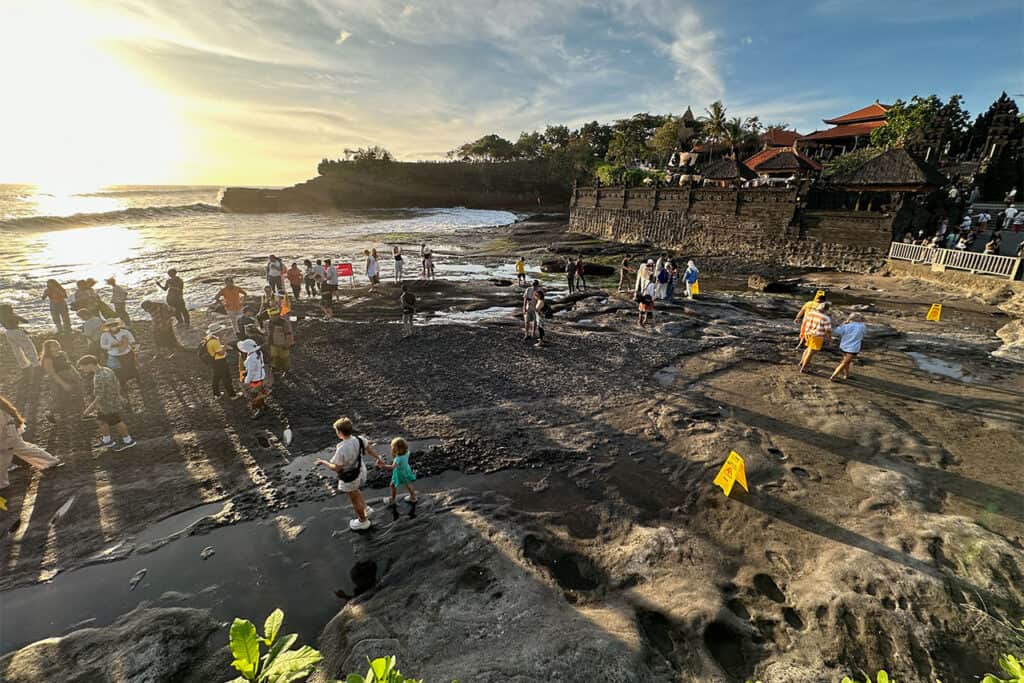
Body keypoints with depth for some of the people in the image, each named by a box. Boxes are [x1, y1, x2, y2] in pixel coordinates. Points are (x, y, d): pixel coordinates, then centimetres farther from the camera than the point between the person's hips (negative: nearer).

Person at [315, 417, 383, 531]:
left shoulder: (342, 449, -37)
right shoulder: (358, 439, -17)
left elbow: (336, 468, -26)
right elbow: (369, 448, 0)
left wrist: (323, 462, -9)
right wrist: (378, 458, 17)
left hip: (349, 477, -7)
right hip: (359, 470, 7)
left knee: (355, 499, 19)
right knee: (355, 490, 35)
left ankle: (363, 521, 41)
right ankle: (366, 509, 45)